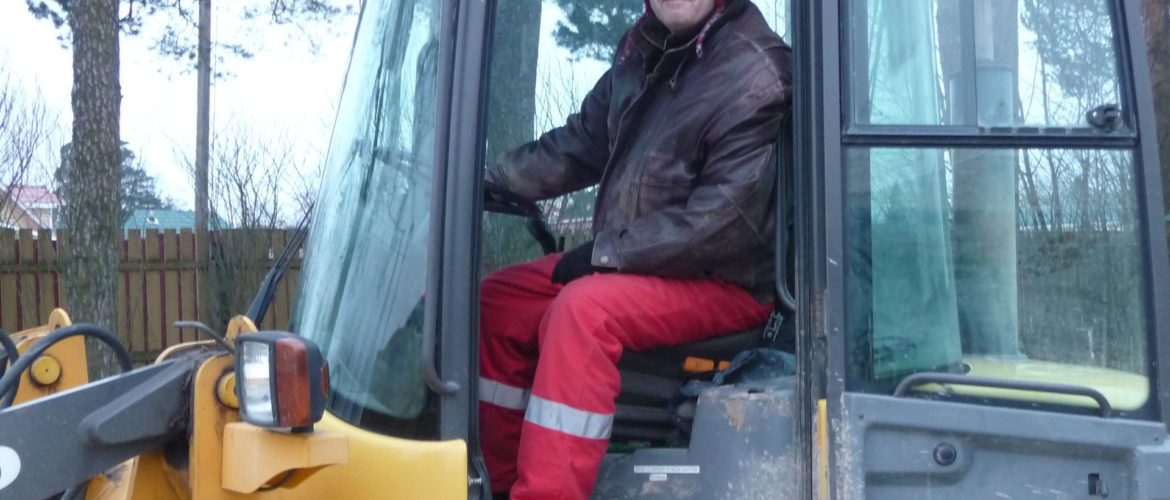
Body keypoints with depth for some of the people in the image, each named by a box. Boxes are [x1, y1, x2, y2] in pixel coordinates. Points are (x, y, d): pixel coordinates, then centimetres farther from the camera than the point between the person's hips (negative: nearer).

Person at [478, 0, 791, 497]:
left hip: (724, 279, -9)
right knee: (497, 300, 5)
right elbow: (583, 141, 16)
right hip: (631, 263, 9)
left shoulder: (753, 74, -18)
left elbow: (727, 215, -25)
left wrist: (606, 252, -21)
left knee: (582, 309, -31)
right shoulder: (645, 50, 8)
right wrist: (493, 179, 3)